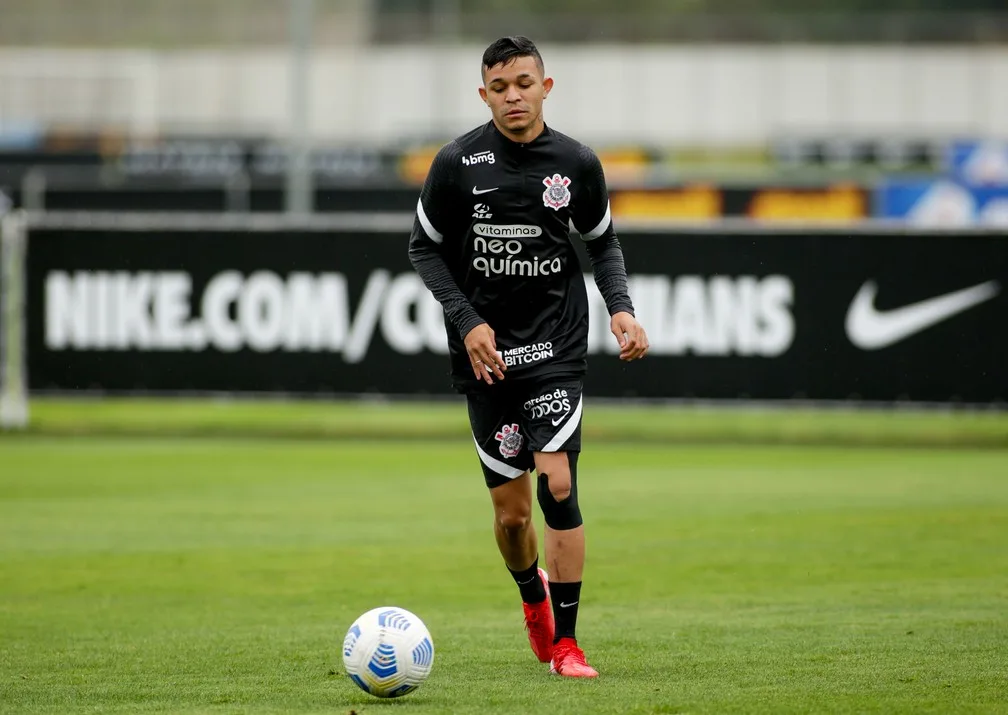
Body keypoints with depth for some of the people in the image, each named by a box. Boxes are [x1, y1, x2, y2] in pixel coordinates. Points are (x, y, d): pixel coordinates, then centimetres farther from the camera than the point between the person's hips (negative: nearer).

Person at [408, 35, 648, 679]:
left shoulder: (577, 163, 0)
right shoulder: (458, 163, -5)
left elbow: (603, 240, 15)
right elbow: (426, 247, 4)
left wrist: (622, 308, -1)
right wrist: (467, 322, -7)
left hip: (556, 344, 0)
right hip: (485, 351, 0)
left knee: (557, 484, -16)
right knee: (511, 511, 4)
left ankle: (565, 639, -5)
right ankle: (532, 593, 38)